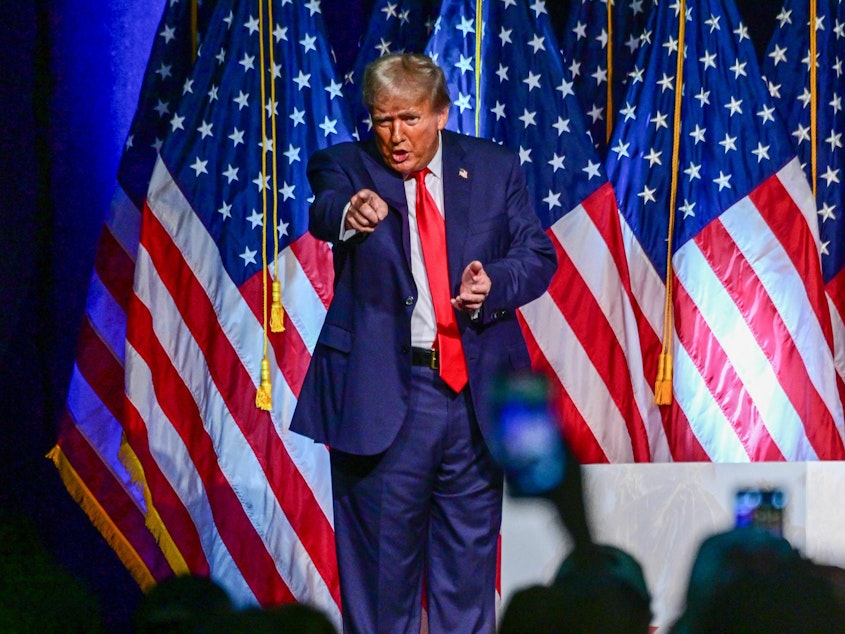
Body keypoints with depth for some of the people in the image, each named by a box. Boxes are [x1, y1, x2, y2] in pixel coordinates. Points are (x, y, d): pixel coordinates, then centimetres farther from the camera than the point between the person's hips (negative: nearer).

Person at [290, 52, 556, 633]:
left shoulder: (495, 169, 8)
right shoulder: (346, 166, 0)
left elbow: (538, 255, 7)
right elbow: (323, 211, -22)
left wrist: (494, 282, -15)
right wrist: (350, 214, -46)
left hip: (476, 389, 3)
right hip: (383, 393, -2)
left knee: (470, 553, 10)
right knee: (382, 558, 2)